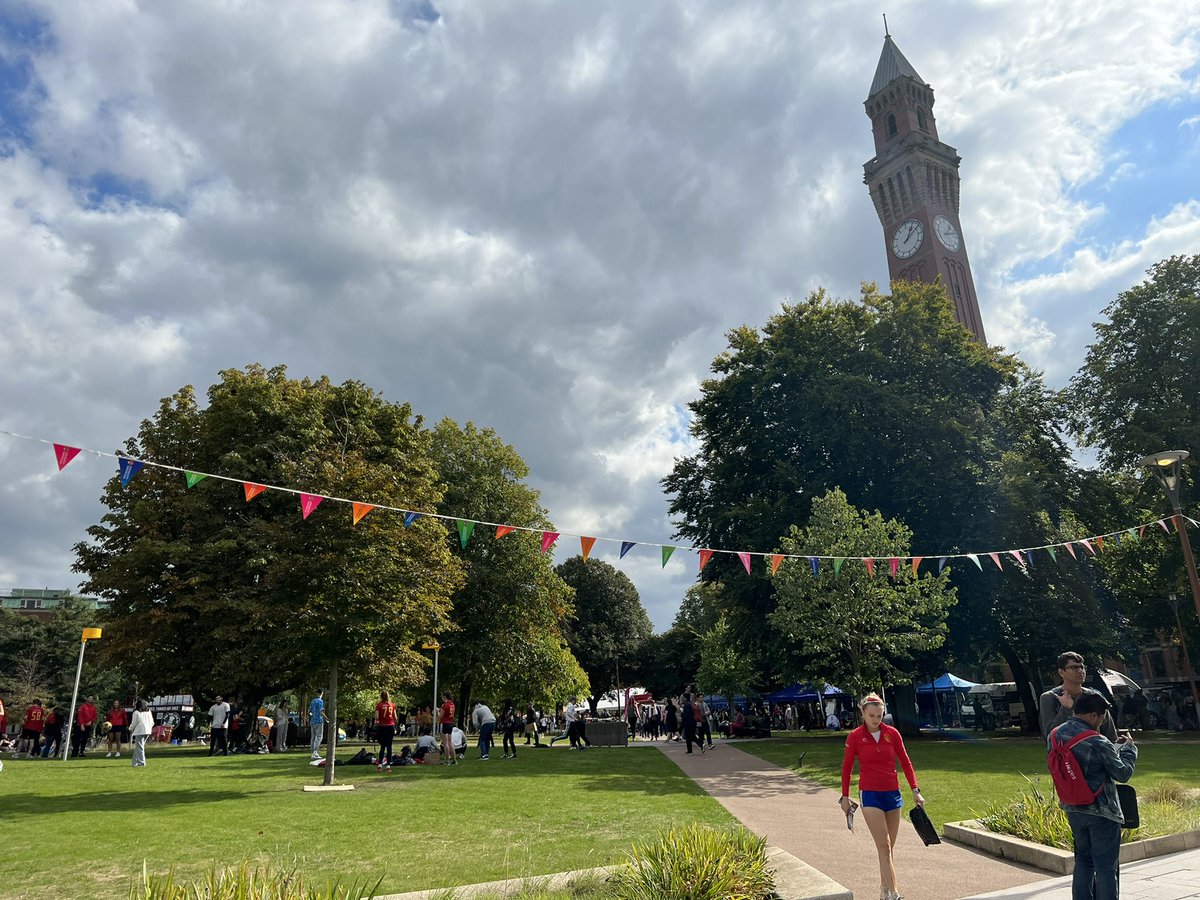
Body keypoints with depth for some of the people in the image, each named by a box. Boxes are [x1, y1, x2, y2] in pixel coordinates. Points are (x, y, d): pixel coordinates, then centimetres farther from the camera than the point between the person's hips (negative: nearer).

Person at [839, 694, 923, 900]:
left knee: (888, 847, 11)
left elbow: (905, 762, 7)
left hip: (892, 793, 3)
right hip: (869, 794, -3)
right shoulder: (855, 736, -5)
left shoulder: (892, 733, 0)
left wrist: (915, 790, 2)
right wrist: (845, 796, 5)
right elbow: (846, 767, 2)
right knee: (884, 845, -10)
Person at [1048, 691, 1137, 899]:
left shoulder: (1054, 735, -2)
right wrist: (1129, 747, 6)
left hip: (1072, 810, 6)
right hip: (1101, 812, -6)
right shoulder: (1098, 743, -22)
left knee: (1083, 859, 19)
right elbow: (1123, 773, -11)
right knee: (1106, 867, 7)